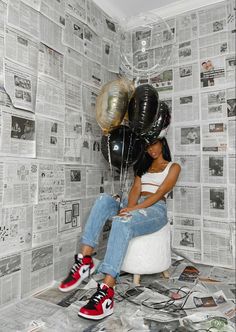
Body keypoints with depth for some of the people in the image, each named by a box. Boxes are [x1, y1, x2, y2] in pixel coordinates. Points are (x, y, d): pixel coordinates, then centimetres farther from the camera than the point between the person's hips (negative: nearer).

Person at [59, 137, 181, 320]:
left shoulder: (173, 167, 10)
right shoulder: (143, 166, 25)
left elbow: (160, 193, -5)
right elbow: (135, 189, 10)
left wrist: (134, 209, -18)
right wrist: (128, 207, -13)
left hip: (155, 209, -5)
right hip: (133, 206, 5)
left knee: (122, 222, -37)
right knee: (104, 199, -25)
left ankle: (106, 292, -42)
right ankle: (85, 260, -30)